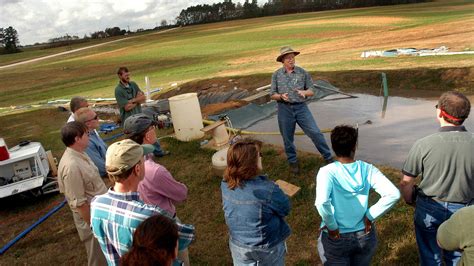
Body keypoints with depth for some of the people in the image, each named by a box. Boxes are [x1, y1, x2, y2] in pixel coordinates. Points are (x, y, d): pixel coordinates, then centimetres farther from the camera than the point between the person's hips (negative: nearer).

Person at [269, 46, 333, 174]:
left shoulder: (303, 72, 2)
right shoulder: (276, 75, 3)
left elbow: (311, 91, 5)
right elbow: (272, 95, 5)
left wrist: (304, 92, -17)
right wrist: (281, 96, -16)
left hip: (301, 107, 0)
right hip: (284, 109, 1)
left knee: (315, 133, -5)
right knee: (288, 138, 9)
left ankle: (328, 157, 10)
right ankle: (293, 162, 29)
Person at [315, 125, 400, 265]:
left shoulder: (327, 172, -19)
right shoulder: (368, 169, -10)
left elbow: (322, 202, -35)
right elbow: (393, 194, -18)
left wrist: (332, 226, -19)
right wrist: (370, 216, -10)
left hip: (335, 239, -3)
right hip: (365, 236, 3)